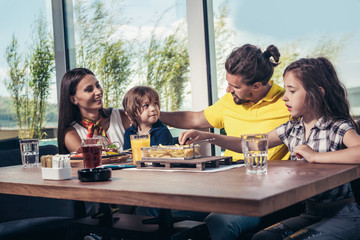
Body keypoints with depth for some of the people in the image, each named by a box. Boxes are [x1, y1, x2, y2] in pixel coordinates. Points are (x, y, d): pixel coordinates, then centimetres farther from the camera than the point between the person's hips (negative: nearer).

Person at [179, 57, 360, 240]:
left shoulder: (339, 127, -12)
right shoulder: (291, 129, 6)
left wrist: (315, 156, -28)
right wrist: (207, 136, 1)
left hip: (342, 215, -5)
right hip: (310, 213, 5)